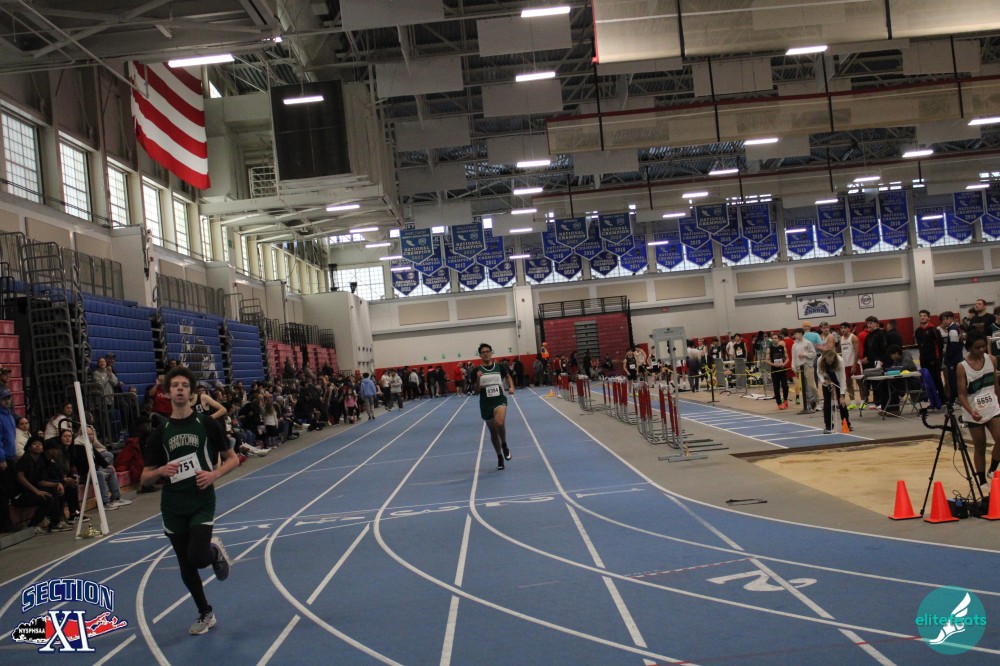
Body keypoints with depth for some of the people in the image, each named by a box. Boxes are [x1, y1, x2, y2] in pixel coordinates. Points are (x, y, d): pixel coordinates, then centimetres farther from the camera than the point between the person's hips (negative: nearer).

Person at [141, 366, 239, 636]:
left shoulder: (206, 424, 0)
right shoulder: (159, 433, 5)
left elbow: (232, 459, 4)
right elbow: (145, 477, 7)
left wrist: (214, 474, -15)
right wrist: (161, 471, -16)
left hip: (202, 502, -3)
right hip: (173, 506, 3)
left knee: (198, 557, -20)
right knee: (186, 566, 9)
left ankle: (215, 550, 17)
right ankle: (205, 613, 31)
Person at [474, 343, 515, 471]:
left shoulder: (499, 367, 1)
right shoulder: (477, 370, -3)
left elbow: (508, 376, 21)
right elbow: (476, 390, -4)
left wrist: (511, 387, 4)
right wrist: (478, 379, -20)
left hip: (500, 400, -1)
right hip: (485, 404, 1)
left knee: (499, 422, -31)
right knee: (493, 431, 12)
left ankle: (504, 445, -2)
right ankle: (500, 457, 30)